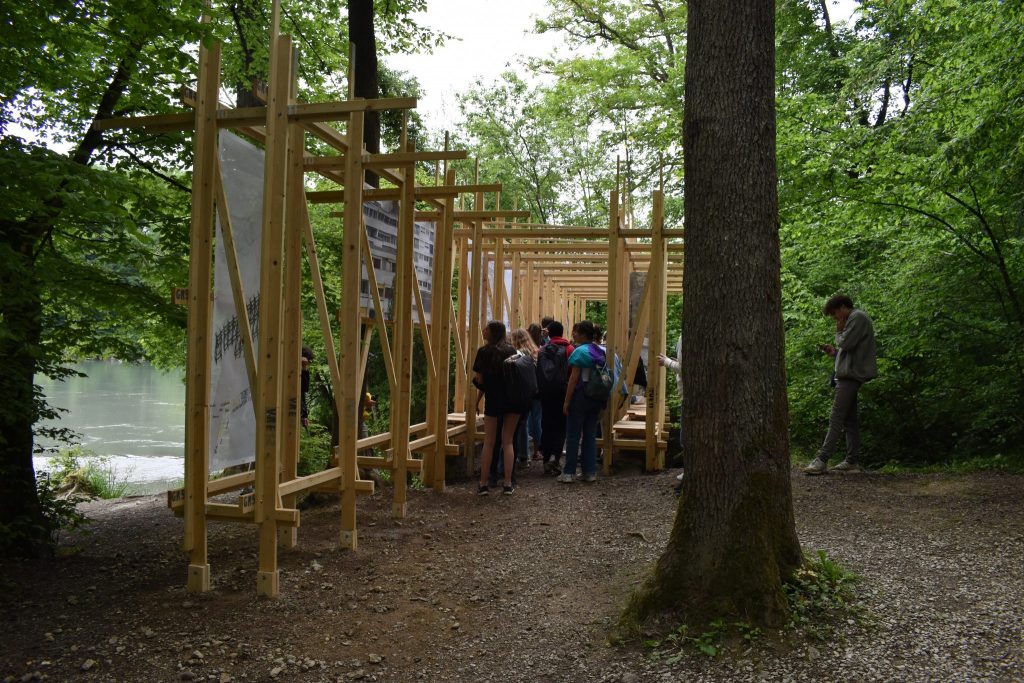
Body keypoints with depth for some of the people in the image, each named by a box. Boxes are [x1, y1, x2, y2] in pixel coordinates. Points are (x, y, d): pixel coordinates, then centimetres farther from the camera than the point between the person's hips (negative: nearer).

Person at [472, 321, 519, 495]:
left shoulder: (484, 351, -5)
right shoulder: (511, 350, 3)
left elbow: (479, 379, -6)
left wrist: (477, 400, 12)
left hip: (493, 400, -2)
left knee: (489, 442, 5)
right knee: (508, 442, 8)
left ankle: (483, 484, 6)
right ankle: (508, 484, 5)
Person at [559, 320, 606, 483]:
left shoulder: (580, 352, -13)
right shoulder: (600, 352, 8)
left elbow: (574, 378, -16)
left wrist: (566, 401, -13)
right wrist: (602, 402, 18)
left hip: (580, 396, -7)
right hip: (596, 397, 7)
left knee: (573, 435, 1)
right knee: (590, 434, 11)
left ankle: (569, 473, 4)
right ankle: (590, 472, 12)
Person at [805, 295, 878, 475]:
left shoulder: (858, 317, -7)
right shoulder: (854, 319, 23)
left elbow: (846, 343, -17)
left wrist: (838, 332, 1)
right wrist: (834, 351, 13)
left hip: (851, 375, -11)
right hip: (849, 376, 11)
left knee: (836, 419, -14)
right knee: (849, 420, 10)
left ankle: (822, 460, -18)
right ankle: (852, 460, 12)